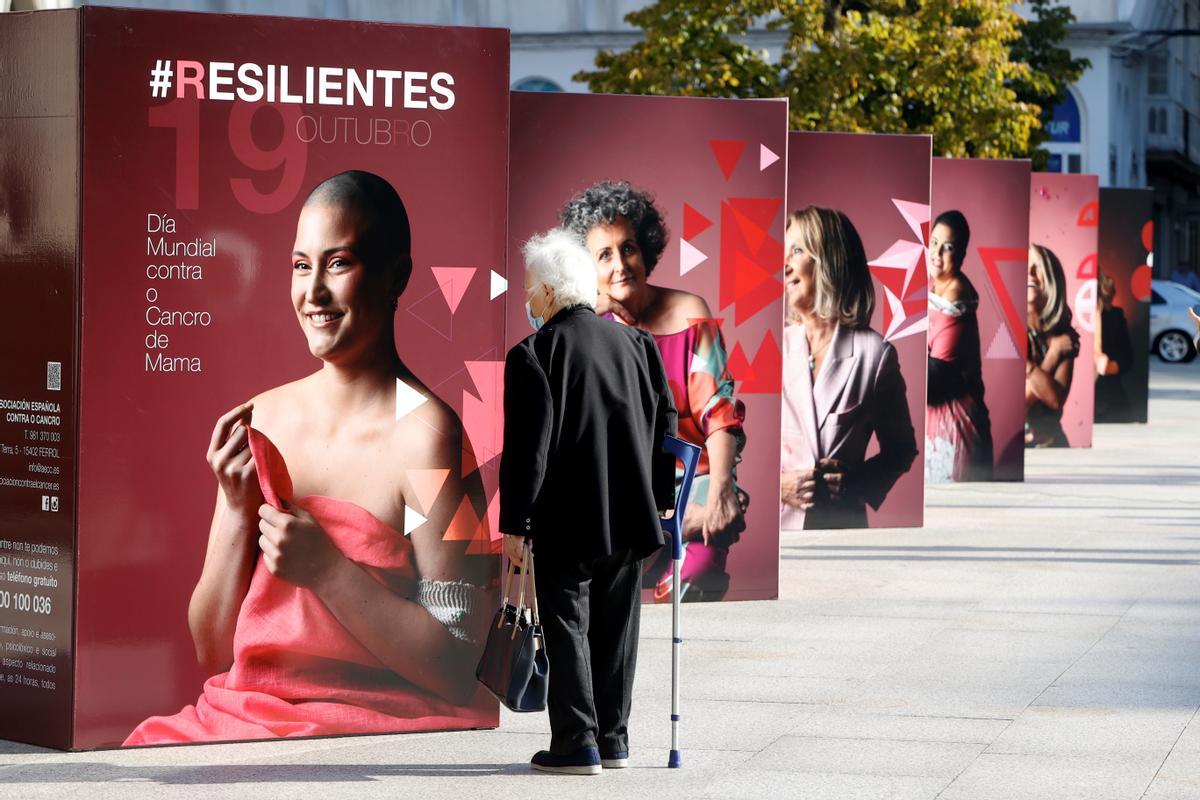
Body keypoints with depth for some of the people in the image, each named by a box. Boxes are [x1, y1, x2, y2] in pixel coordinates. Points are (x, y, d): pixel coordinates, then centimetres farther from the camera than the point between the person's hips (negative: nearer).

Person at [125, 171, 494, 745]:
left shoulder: (421, 433, -10)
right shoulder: (263, 419, 8)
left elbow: (456, 668, -12)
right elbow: (211, 653, 9)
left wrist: (326, 570, -19)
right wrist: (238, 509, -4)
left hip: (382, 730, -5)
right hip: (245, 716, 5)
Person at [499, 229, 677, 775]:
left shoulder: (534, 356, -11)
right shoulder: (633, 342, 7)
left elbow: (527, 447, -13)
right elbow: (665, 420, 11)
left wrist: (514, 524, -8)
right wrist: (659, 498, 17)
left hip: (567, 523, -5)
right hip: (630, 516, 6)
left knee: (567, 627, 1)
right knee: (616, 628, 13)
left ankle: (576, 743, -3)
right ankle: (613, 739, 17)